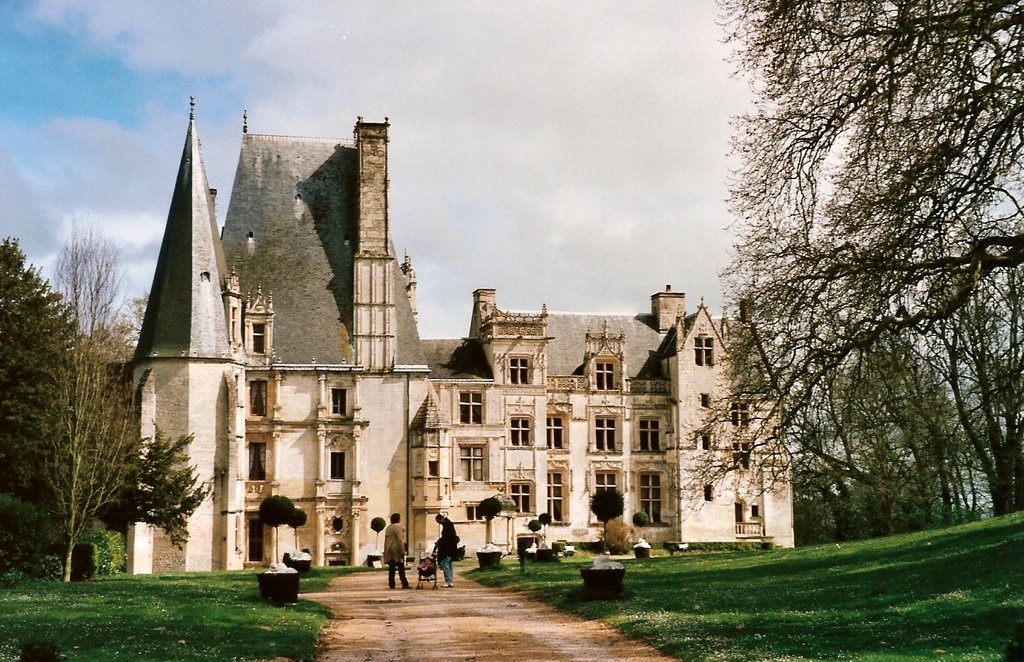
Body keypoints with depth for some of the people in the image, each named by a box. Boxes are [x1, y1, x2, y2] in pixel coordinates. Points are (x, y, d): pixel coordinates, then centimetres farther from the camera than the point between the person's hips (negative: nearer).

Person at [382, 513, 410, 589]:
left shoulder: (388, 528, 17)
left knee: (391, 568, 6)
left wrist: (386, 552, 20)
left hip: (389, 550, 8)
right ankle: (404, 584, -8)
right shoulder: (398, 527, -9)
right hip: (396, 549, -8)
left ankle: (391, 584, 2)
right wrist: (402, 551, -15)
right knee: (401, 568, -6)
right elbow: (400, 540, -15)